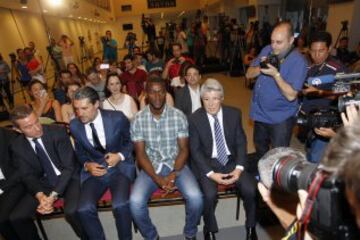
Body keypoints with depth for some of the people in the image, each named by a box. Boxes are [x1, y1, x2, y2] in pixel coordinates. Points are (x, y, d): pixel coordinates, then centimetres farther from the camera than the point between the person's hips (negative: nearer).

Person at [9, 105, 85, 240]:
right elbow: (27, 176, -1)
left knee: (71, 211, -30)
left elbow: (69, 167, -16)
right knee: (16, 217, -12)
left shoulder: (58, 132, -16)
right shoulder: (17, 146, -4)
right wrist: (40, 196, -21)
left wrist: (53, 195, -23)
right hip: (44, 184, 4)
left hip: (69, 178, -4)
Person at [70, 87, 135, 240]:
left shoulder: (117, 118, -12)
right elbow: (79, 151, 14)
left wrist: (120, 156, -14)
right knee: (84, 209, -20)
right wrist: (86, 165, -7)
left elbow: (131, 141, 4)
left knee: (120, 205, -27)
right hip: (93, 170, 3)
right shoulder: (74, 126, -2)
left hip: (120, 166, -3)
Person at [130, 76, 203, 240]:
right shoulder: (138, 120, -6)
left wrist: (173, 174, -20)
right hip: (150, 167, 1)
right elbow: (140, 153, -6)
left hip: (176, 165, 0)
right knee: (135, 202, -23)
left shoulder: (178, 116, -6)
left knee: (195, 197, -23)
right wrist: (157, 178, -19)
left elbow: (184, 149, -5)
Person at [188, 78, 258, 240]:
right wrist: (211, 173, -18)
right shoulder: (195, 119, -8)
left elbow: (241, 142, 2)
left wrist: (239, 167, -12)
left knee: (250, 190, -18)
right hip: (207, 163, -2)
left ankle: (251, 227, 12)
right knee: (210, 194, -26)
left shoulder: (234, 114, -1)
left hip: (231, 160, 3)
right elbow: (195, 150, -8)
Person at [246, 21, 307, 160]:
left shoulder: (298, 61, -19)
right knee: (259, 147, 26)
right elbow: (249, 74, 2)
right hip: (260, 113, 7)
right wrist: (260, 68, -18)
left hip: (280, 118, -6)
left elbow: (291, 95, -24)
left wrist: (276, 74, -31)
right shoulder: (267, 50, 0)